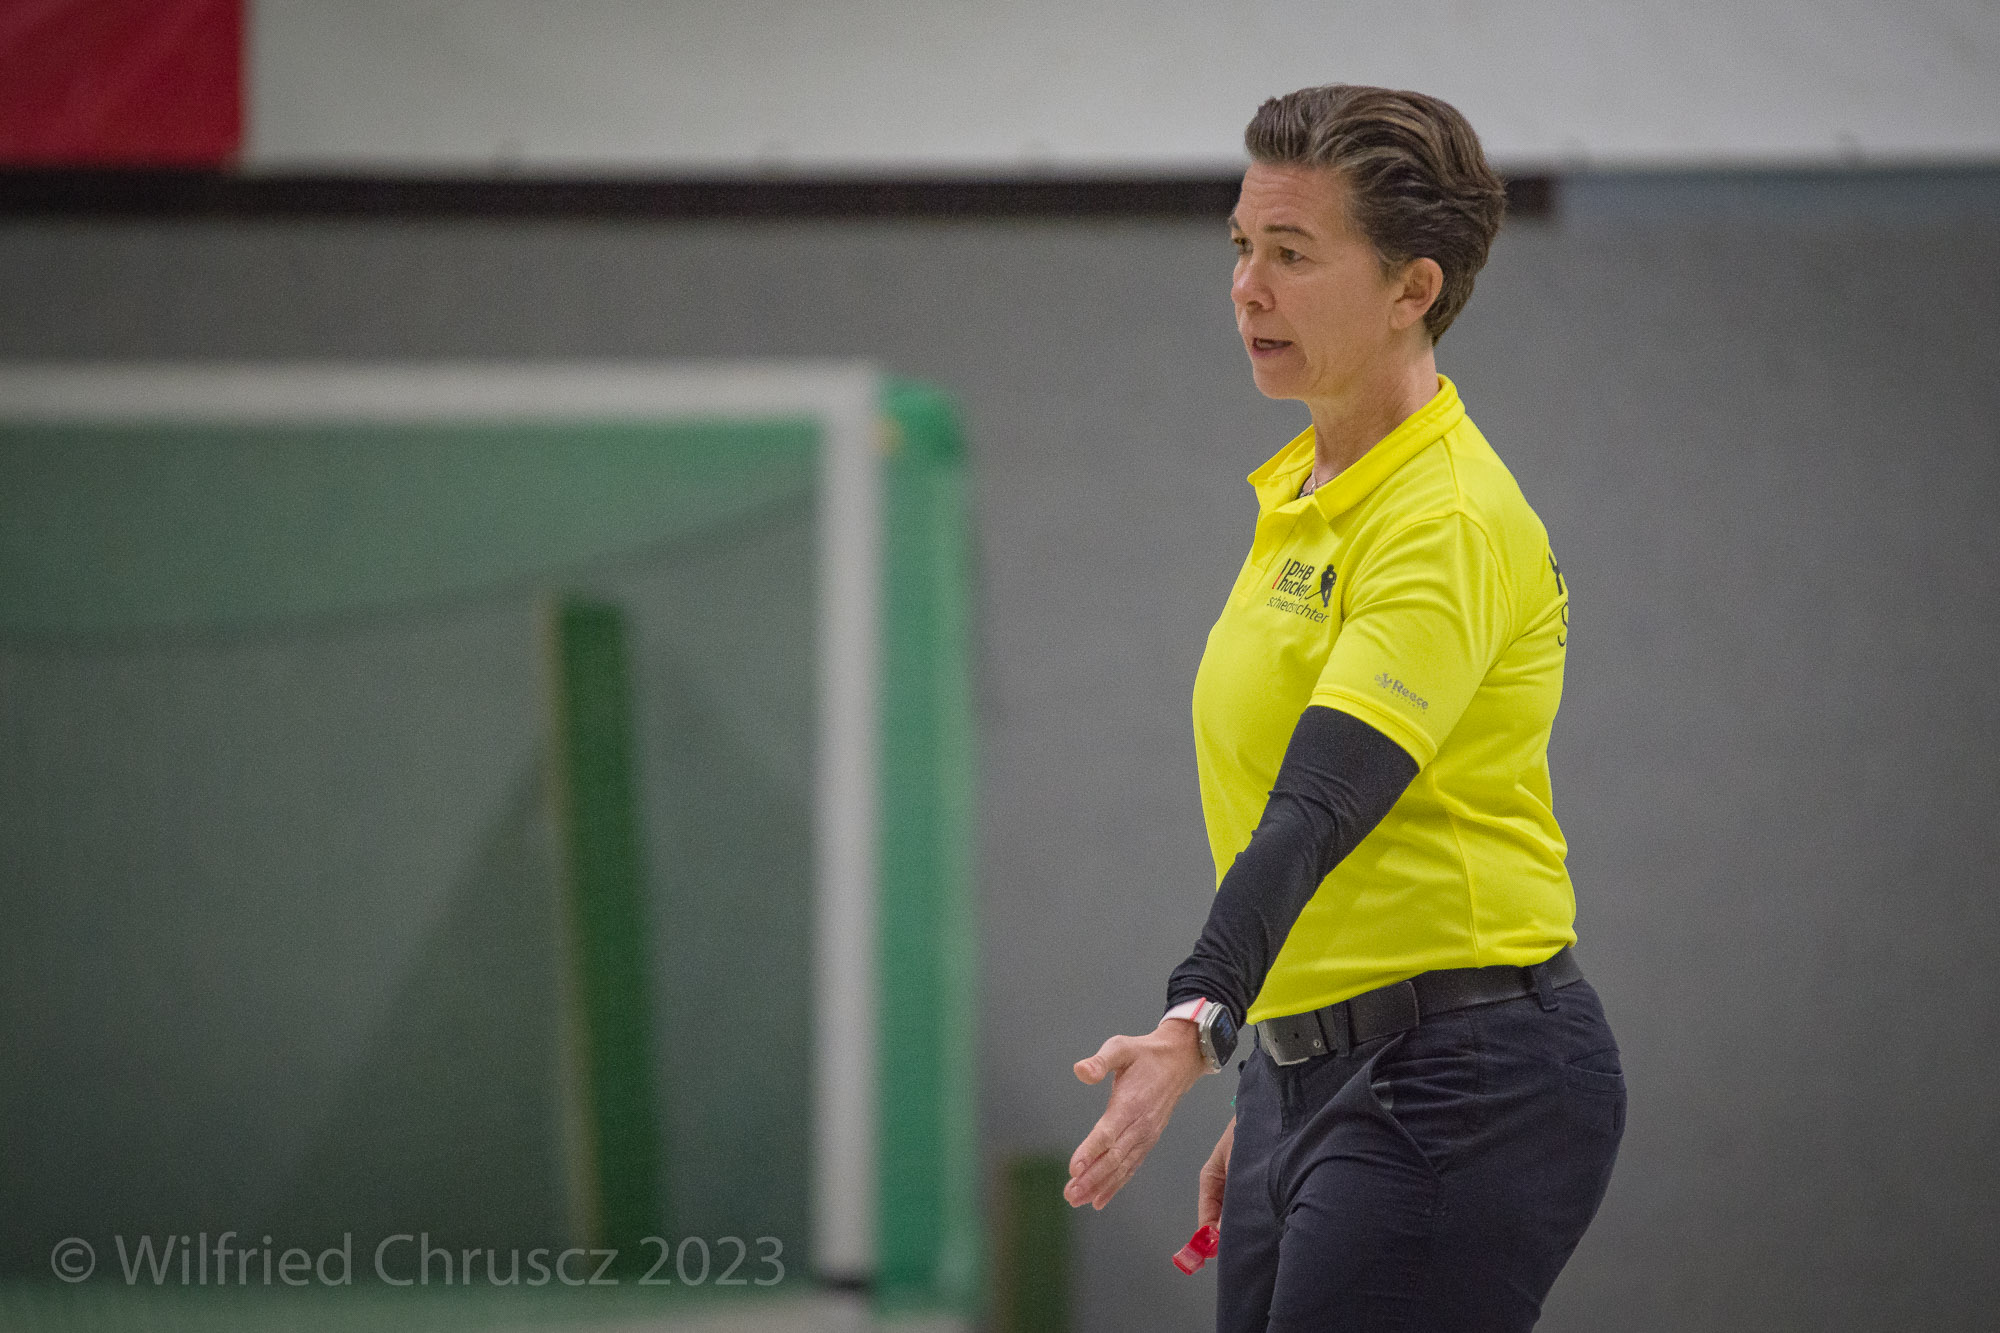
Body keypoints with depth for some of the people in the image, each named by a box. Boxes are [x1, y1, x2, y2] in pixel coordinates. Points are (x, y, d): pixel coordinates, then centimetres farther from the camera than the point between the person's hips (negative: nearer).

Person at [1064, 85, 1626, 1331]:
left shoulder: (1446, 520, -15)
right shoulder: (1298, 496, 13)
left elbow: (1325, 804, -29)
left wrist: (1199, 1021, -41)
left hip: (1462, 1087, -9)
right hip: (1309, 1072, 9)